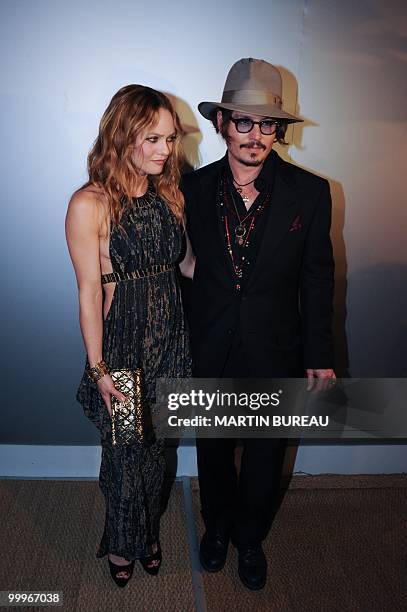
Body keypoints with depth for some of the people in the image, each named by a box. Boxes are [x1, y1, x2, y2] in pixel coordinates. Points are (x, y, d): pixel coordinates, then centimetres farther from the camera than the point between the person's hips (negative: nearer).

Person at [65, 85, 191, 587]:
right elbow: (89, 292, -14)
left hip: (170, 340, 5)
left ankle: (148, 533, 47)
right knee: (124, 452, 14)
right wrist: (98, 369, -13)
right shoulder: (89, 204, -15)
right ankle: (122, 542, 43)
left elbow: (179, 264, 6)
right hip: (121, 342, -4)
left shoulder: (170, 194, 1)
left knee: (155, 445, 21)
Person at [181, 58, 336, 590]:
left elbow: (318, 279, -5)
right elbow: (191, 265, 0)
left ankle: (250, 538, 46)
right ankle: (217, 526, 50)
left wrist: (319, 356, -2)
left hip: (276, 352, 0)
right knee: (212, 449, 20)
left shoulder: (310, 192, -10)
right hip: (210, 351, 1)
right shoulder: (193, 188, -6)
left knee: (265, 456, 18)